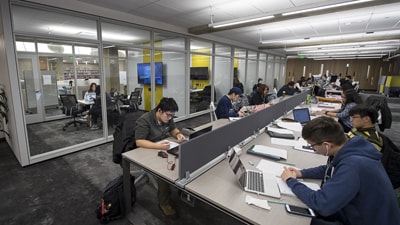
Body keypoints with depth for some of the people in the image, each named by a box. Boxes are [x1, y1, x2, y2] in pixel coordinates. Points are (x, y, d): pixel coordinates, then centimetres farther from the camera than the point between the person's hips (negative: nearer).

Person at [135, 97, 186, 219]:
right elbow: (139, 142, -27)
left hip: (165, 147, 6)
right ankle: (164, 202, -9)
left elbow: (173, 129, 15)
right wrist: (158, 146, -39)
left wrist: (178, 134, -9)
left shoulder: (167, 117, 0)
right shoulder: (144, 120, -21)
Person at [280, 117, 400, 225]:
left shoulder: (353, 165, -36)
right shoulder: (349, 148, -9)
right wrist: (302, 173, -2)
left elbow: (321, 204, -33)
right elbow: (331, 169, 11)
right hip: (359, 212, 7)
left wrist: (291, 181, -19)